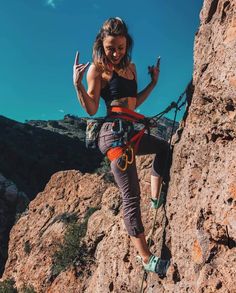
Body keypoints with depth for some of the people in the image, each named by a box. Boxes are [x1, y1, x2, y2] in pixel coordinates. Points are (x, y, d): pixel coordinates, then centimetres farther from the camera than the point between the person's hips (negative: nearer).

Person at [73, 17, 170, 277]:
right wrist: (77, 84, -23)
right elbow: (91, 109, -12)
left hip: (129, 131, 9)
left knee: (163, 147, 31)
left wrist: (153, 83, 21)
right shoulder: (97, 68, -5)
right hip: (114, 131, -9)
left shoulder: (130, 67, 16)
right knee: (131, 197, -7)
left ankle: (156, 198, 31)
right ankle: (147, 259, 2)